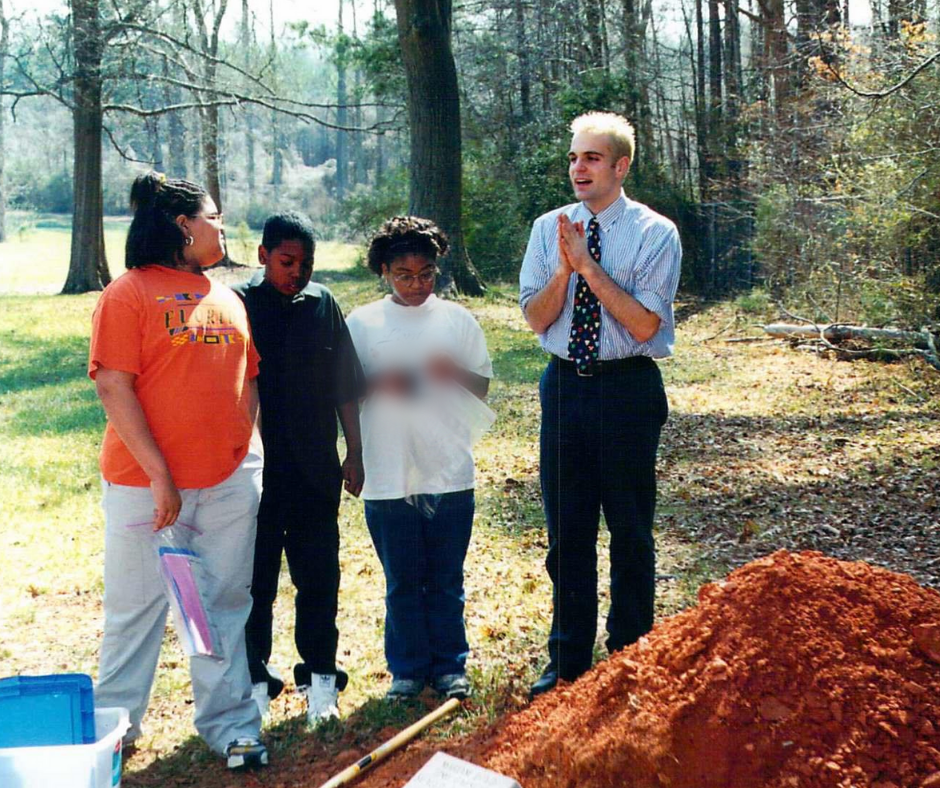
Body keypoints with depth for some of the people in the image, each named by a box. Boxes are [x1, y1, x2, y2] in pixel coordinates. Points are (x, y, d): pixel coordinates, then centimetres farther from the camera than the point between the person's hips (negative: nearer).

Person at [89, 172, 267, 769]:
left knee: (226, 606, 10)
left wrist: (247, 450, 6)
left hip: (230, 480, 5)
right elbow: (114, 387, -12)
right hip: (146, 482, -5)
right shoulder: (130, 293, -7)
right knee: (137, 607, 7)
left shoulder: (227, 299, 12)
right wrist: (158, 474, -16)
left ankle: (230, 724, 20)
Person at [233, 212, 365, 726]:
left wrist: (354, 453, 9)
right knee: (254, 579, 8)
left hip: (315, 470, 2)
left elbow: (345, 388, 10)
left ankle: (320, 676, 21)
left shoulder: (322, 304, 5)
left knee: (319, 577, 8)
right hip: (255, 469, -2)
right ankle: (255, 681, 21)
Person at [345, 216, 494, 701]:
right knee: (402, 582, 7)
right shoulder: (361, 324, 5)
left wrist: (454, 373, -9)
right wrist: (379, 382, -13)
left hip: (450, 474, 1)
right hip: (388, 476, -1)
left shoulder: (457, 320, 8)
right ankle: (407, 669, 18)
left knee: (447, 580, 8)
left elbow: (483, 386, 11)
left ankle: (449, 666, 20)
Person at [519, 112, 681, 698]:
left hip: (627, 390, -3)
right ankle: (568, 661, 26)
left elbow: (645, 324, -15)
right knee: (566, 533, 12)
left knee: (631, 533, 7)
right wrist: (564, 269, -16)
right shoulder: (549, 228, 5)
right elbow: (536, 318, 1)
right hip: (564, 386, 4)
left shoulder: (656, 233, -7)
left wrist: (587, 263, -19)